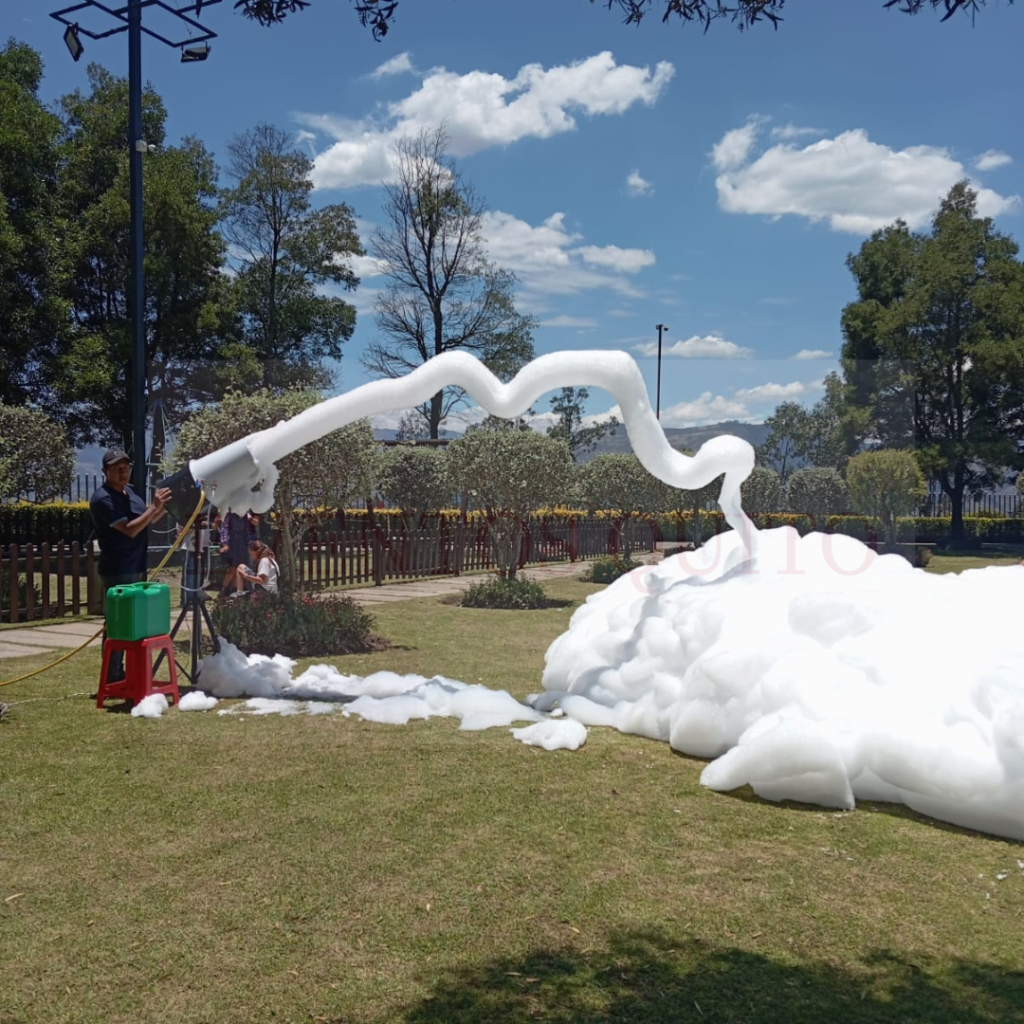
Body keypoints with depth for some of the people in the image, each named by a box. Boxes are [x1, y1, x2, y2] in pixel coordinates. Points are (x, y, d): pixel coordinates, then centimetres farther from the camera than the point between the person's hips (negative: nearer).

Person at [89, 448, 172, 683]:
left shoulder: (128, 492, 12)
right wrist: (155, 506, -23)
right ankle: (112, 678, 1)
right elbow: (130, 529, -24)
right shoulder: (103, 498, -17)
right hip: (118, 571, -10)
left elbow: (148, 521, 22)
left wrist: (164, 506, 7)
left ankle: (120, 674, 25)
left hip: (136, 568, 10)